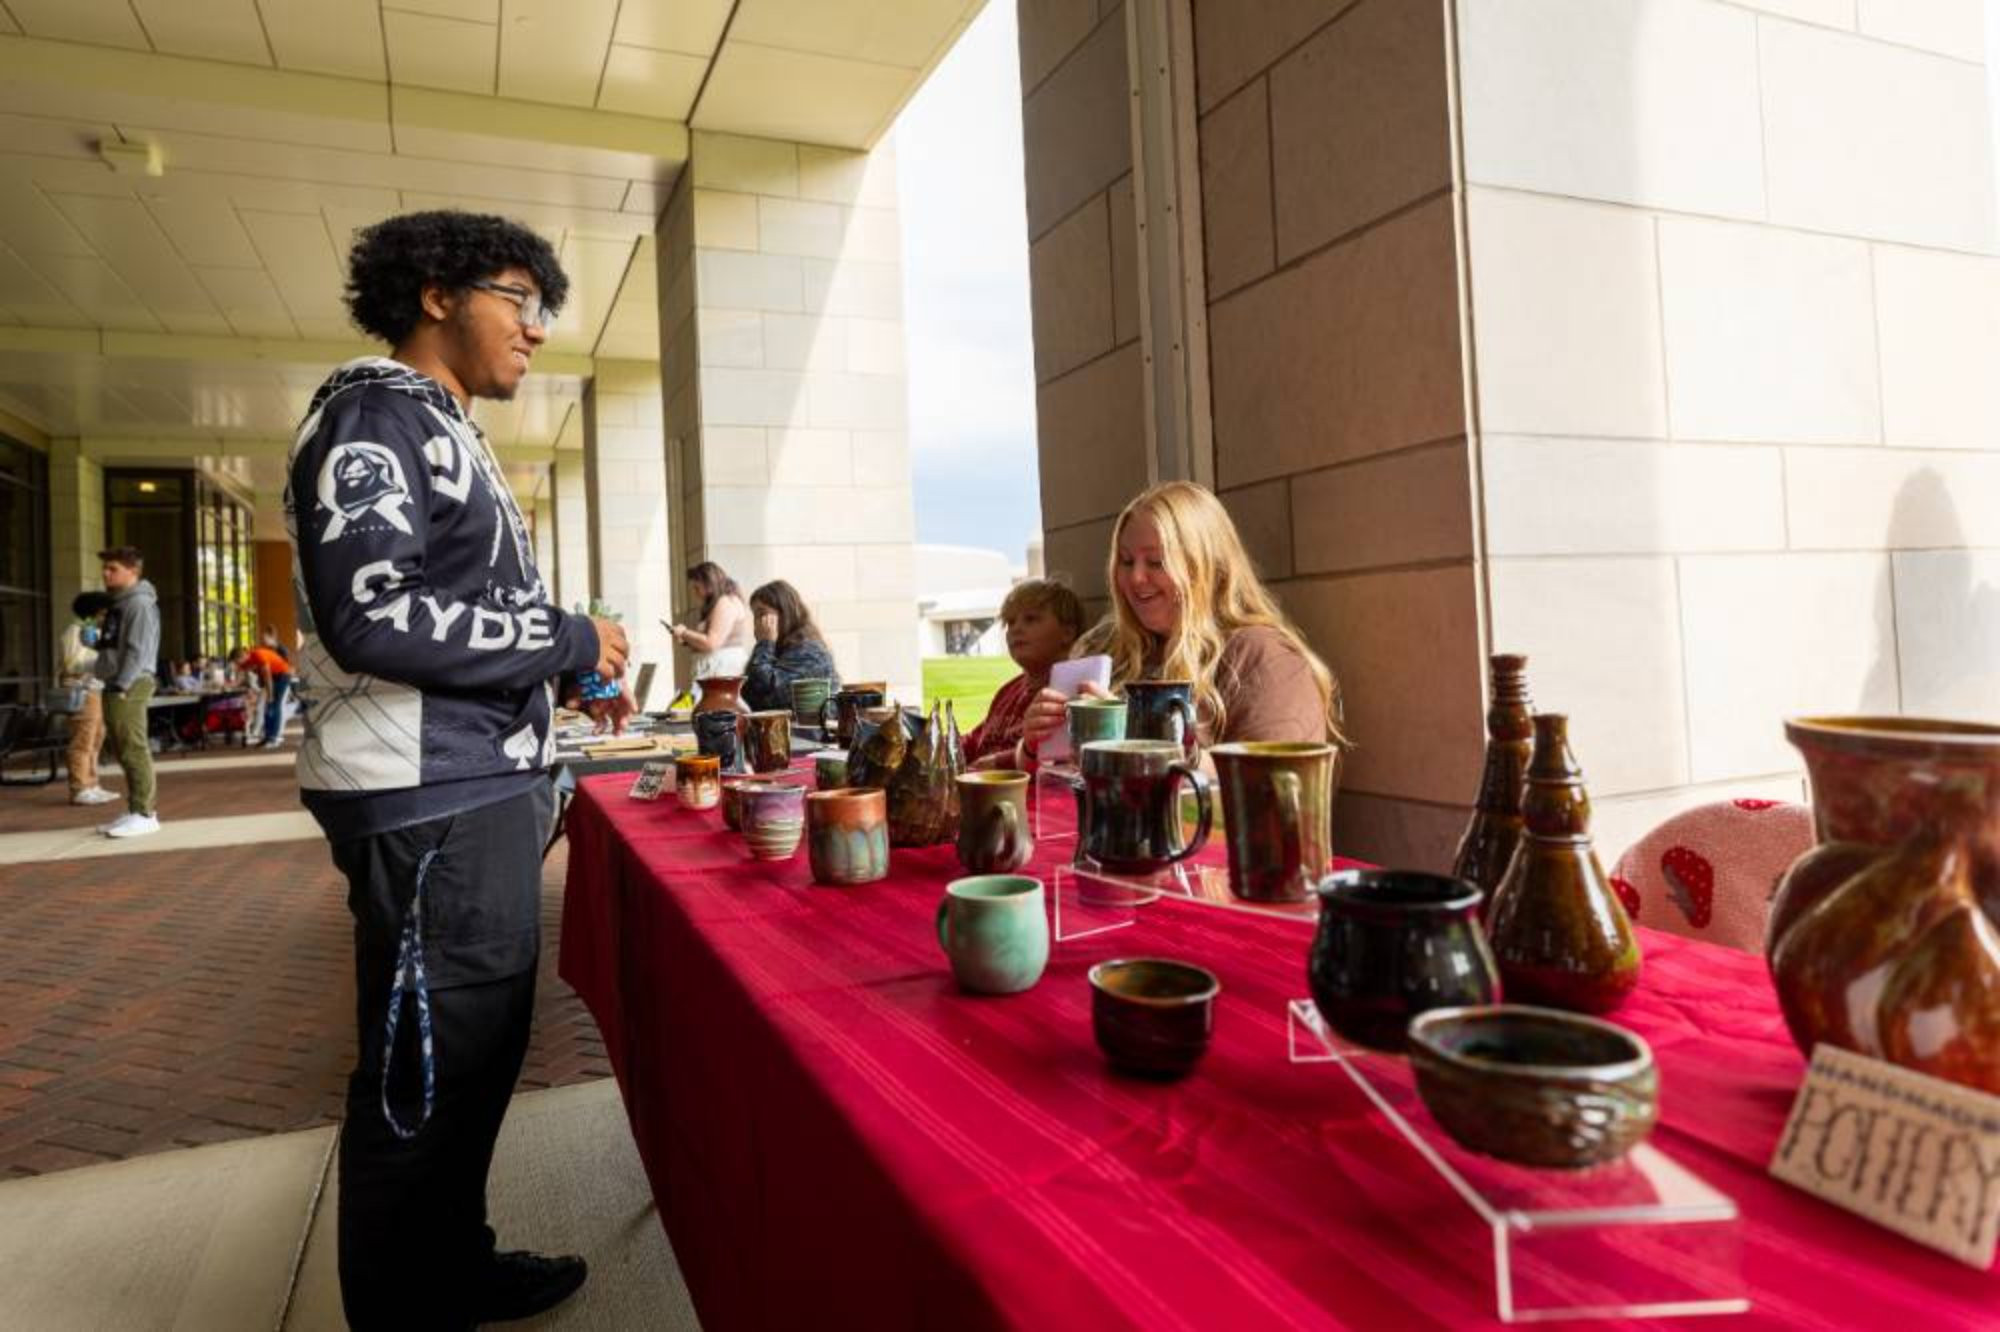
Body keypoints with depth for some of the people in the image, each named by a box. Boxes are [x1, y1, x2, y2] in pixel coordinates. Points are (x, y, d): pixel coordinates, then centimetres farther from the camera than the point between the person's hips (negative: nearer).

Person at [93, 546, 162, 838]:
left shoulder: (140, 603, -9)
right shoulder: (119, 603, 21)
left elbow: (138, 651, -17)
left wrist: (123, 686, -21)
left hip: (129, 686, -10)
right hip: (115, 685, 10)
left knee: (134, 750, -11)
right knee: (124, 752, 11)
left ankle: (144, 813, -10)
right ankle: (136, 811, 16)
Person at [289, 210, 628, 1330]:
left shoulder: (448, 436, 20)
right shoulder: (374, 413, -9)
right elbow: (375, 618, -21)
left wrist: (562, 677, 11)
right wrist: (569, 638, -14)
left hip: (483, 788, 10)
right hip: (431, 802, -10)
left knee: (477, 1052, 19)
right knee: (421, 1073, 2)